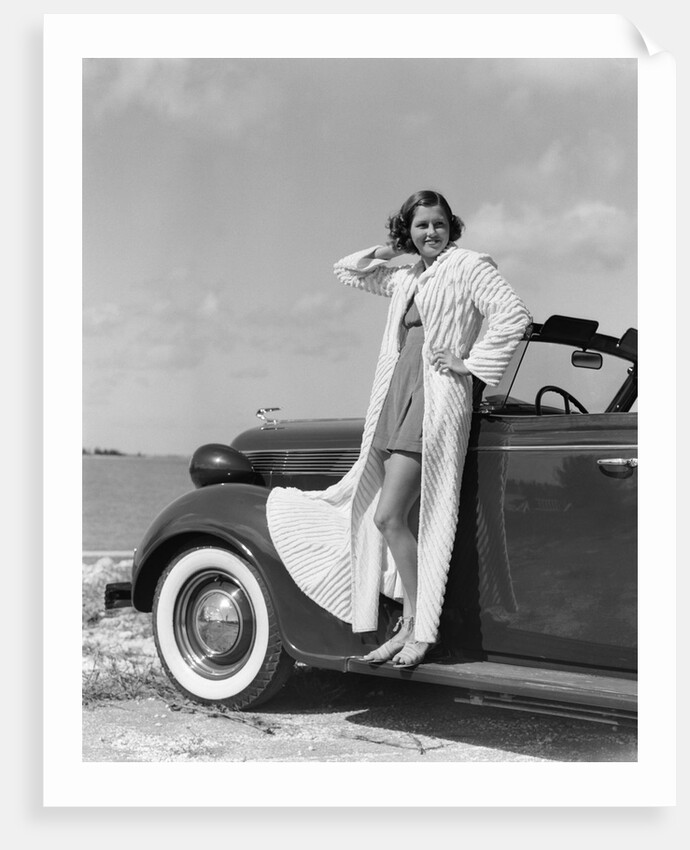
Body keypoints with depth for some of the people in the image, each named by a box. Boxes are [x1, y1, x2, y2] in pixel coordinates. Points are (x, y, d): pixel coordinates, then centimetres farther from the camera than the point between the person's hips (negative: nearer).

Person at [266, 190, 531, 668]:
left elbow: (515, 315, -12)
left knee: (389, 517, -15)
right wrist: (390, 251, 21)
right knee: (403, 523, 6)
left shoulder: (468, 266, -1)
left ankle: (423, 627, -6)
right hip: (396, 400, 8)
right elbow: (347, 272, 33)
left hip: (436, 400, -8)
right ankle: (410, 626, 11)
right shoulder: (405, 279, 21)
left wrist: (471, 363, -11)